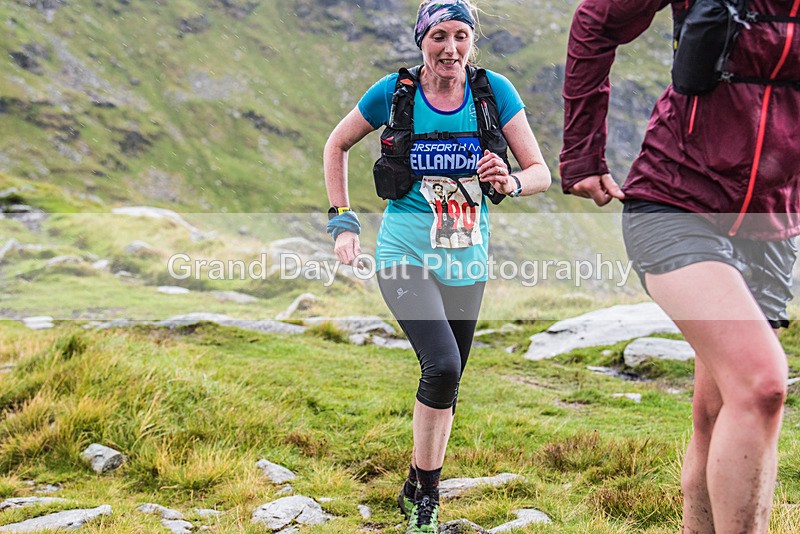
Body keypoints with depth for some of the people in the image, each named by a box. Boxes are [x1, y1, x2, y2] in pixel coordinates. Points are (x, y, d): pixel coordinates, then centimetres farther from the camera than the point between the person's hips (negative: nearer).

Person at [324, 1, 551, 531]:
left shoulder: (494, 91, -5)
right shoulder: (394, 92, -8)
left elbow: (541, 172, -5)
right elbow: (337, 145, 8)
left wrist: (511, 182, -27)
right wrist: (342, 221, 2)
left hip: (467, 259, 3)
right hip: (406, 253, -3)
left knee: (446, 385, 12)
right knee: (442, 367, -22)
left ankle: (421, 490, 31)